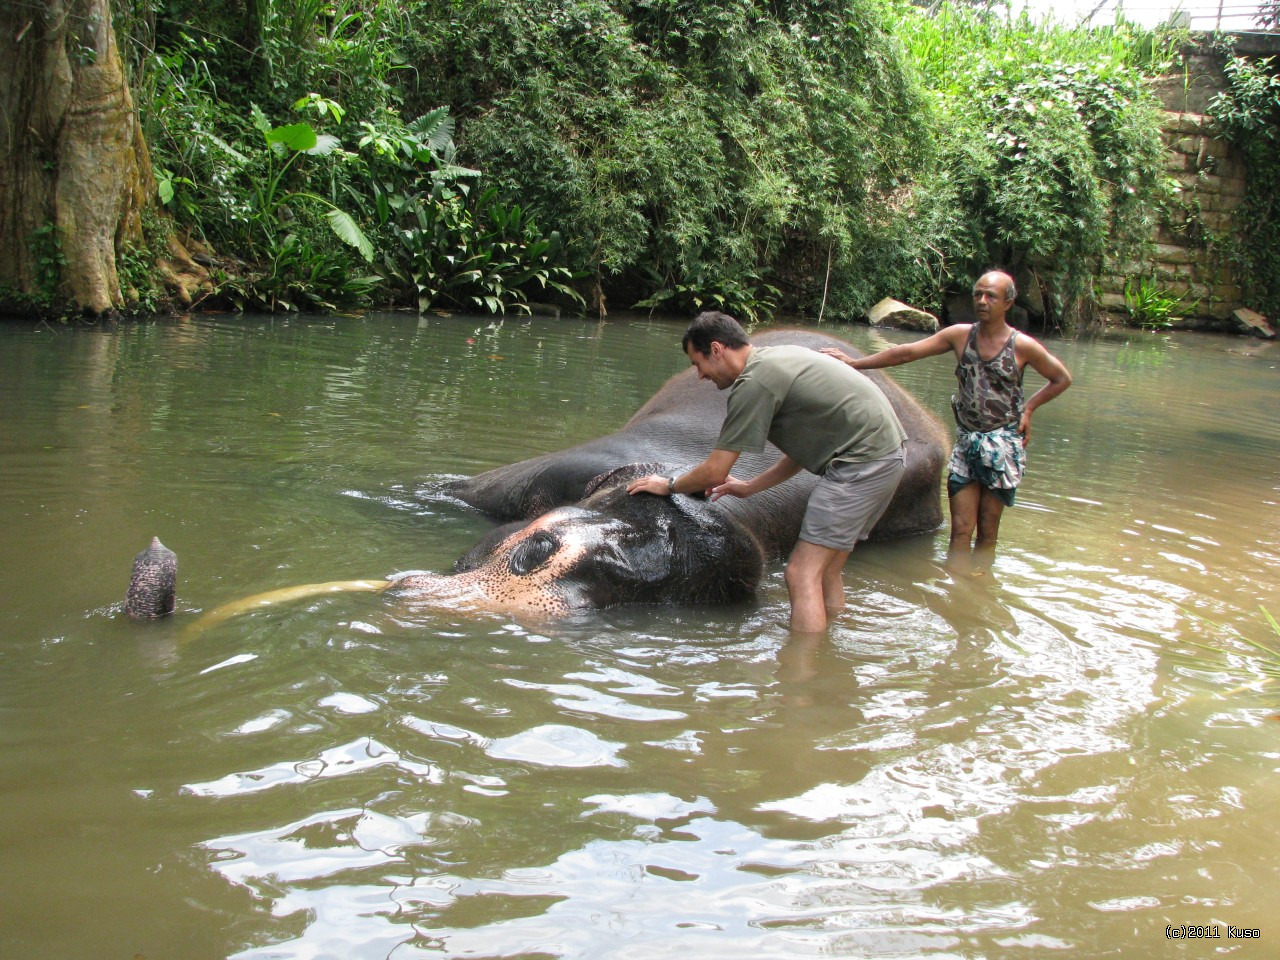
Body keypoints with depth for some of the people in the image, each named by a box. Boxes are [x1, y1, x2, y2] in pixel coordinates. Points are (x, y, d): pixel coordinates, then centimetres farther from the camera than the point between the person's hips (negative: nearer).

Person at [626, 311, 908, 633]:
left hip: (864, 459, -10)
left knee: (802, 573, -10)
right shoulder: (780, 357, 16)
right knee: (825, 569, 17)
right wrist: (750, 486, 26)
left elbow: (714, 473, -9)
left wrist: (669, 485, 10)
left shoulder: (753, 383, -13)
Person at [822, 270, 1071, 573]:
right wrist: (854, 362, -2)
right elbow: (906, 352, 1)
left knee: (987, 530, 3)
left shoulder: (1022, 346, -5)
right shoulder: (960, 335, 1)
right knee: (960, 529, -3)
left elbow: (1062, 379, 9)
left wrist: (1028, 407, -1)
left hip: (1002, 446, -2)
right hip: (966, 443, 2)